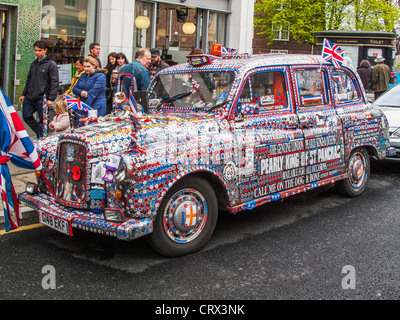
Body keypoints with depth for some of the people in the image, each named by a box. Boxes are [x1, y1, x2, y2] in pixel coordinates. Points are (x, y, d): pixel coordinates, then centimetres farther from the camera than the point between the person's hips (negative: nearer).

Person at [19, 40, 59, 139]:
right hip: (29, 99, 7)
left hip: (42, 99, -7)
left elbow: (54, 83, -10)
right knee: (26, 116, 7)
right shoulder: (33, 64, 16)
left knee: (43, 121, -2)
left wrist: (51, 99, -17)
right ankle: (40, 133, 22)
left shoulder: (51, 64, -6)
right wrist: (24, 94, 20)